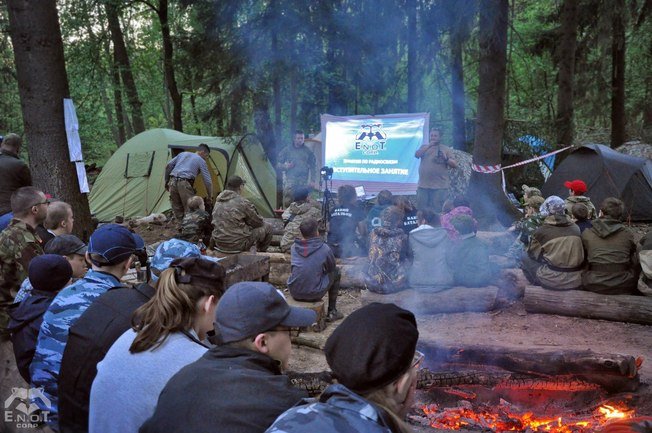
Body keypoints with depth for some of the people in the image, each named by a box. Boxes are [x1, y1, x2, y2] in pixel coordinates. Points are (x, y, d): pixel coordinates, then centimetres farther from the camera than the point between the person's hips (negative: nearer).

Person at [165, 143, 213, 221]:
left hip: (173, 182, 6)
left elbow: (168, 166, 18)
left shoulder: (183, 154, 24)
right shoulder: (201, 161, 9)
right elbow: (207, 181, 6)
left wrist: (166, 181, 24)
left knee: (177, 210, 12)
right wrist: (209, 196, 16)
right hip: (184, 184, -6)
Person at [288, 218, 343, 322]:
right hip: (314, 294, -4)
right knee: (336, 272, 19)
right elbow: (331, 268, 9)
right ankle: (331, 312, 23)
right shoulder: (324, 249, -9)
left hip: (294, 293, 4)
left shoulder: (294, 247, 2)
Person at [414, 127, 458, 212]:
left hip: (440, 187, -3)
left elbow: (454, 165, 2)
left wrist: (446, 158, -16)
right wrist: (429, 145, -7)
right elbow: (416, 155, -4)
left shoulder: (446, 149, 8)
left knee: (437, 211, -3)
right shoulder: (424, 147, 16)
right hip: (423, 185, 3)